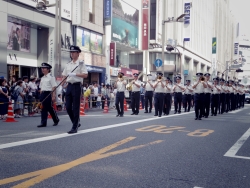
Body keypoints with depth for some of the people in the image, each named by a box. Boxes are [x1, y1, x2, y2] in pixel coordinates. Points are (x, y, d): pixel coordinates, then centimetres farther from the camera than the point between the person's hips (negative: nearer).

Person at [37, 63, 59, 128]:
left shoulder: (51, 77, -5)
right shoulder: (42, 78, 16)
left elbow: (54, 87, -10)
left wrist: (53, 96, -16)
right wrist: (41, 95, 13)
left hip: (48, 93, -6)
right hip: (43, 94, 6)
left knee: (50, 108, 0)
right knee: (43, 108, 2)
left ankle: (56, 120, 21)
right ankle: (43, 123, 3)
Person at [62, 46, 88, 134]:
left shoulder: (81, 64, -1)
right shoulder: (68, 65, 15)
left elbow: (85, 75, -12)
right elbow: (64, 75, 17)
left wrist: (75, 74, -20)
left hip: (77, 86, -6)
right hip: (69, 86, 6)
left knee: (75, 108, -2)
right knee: (68, 107, 5)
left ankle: (74, 127, 5)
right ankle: (76, 122, 25)